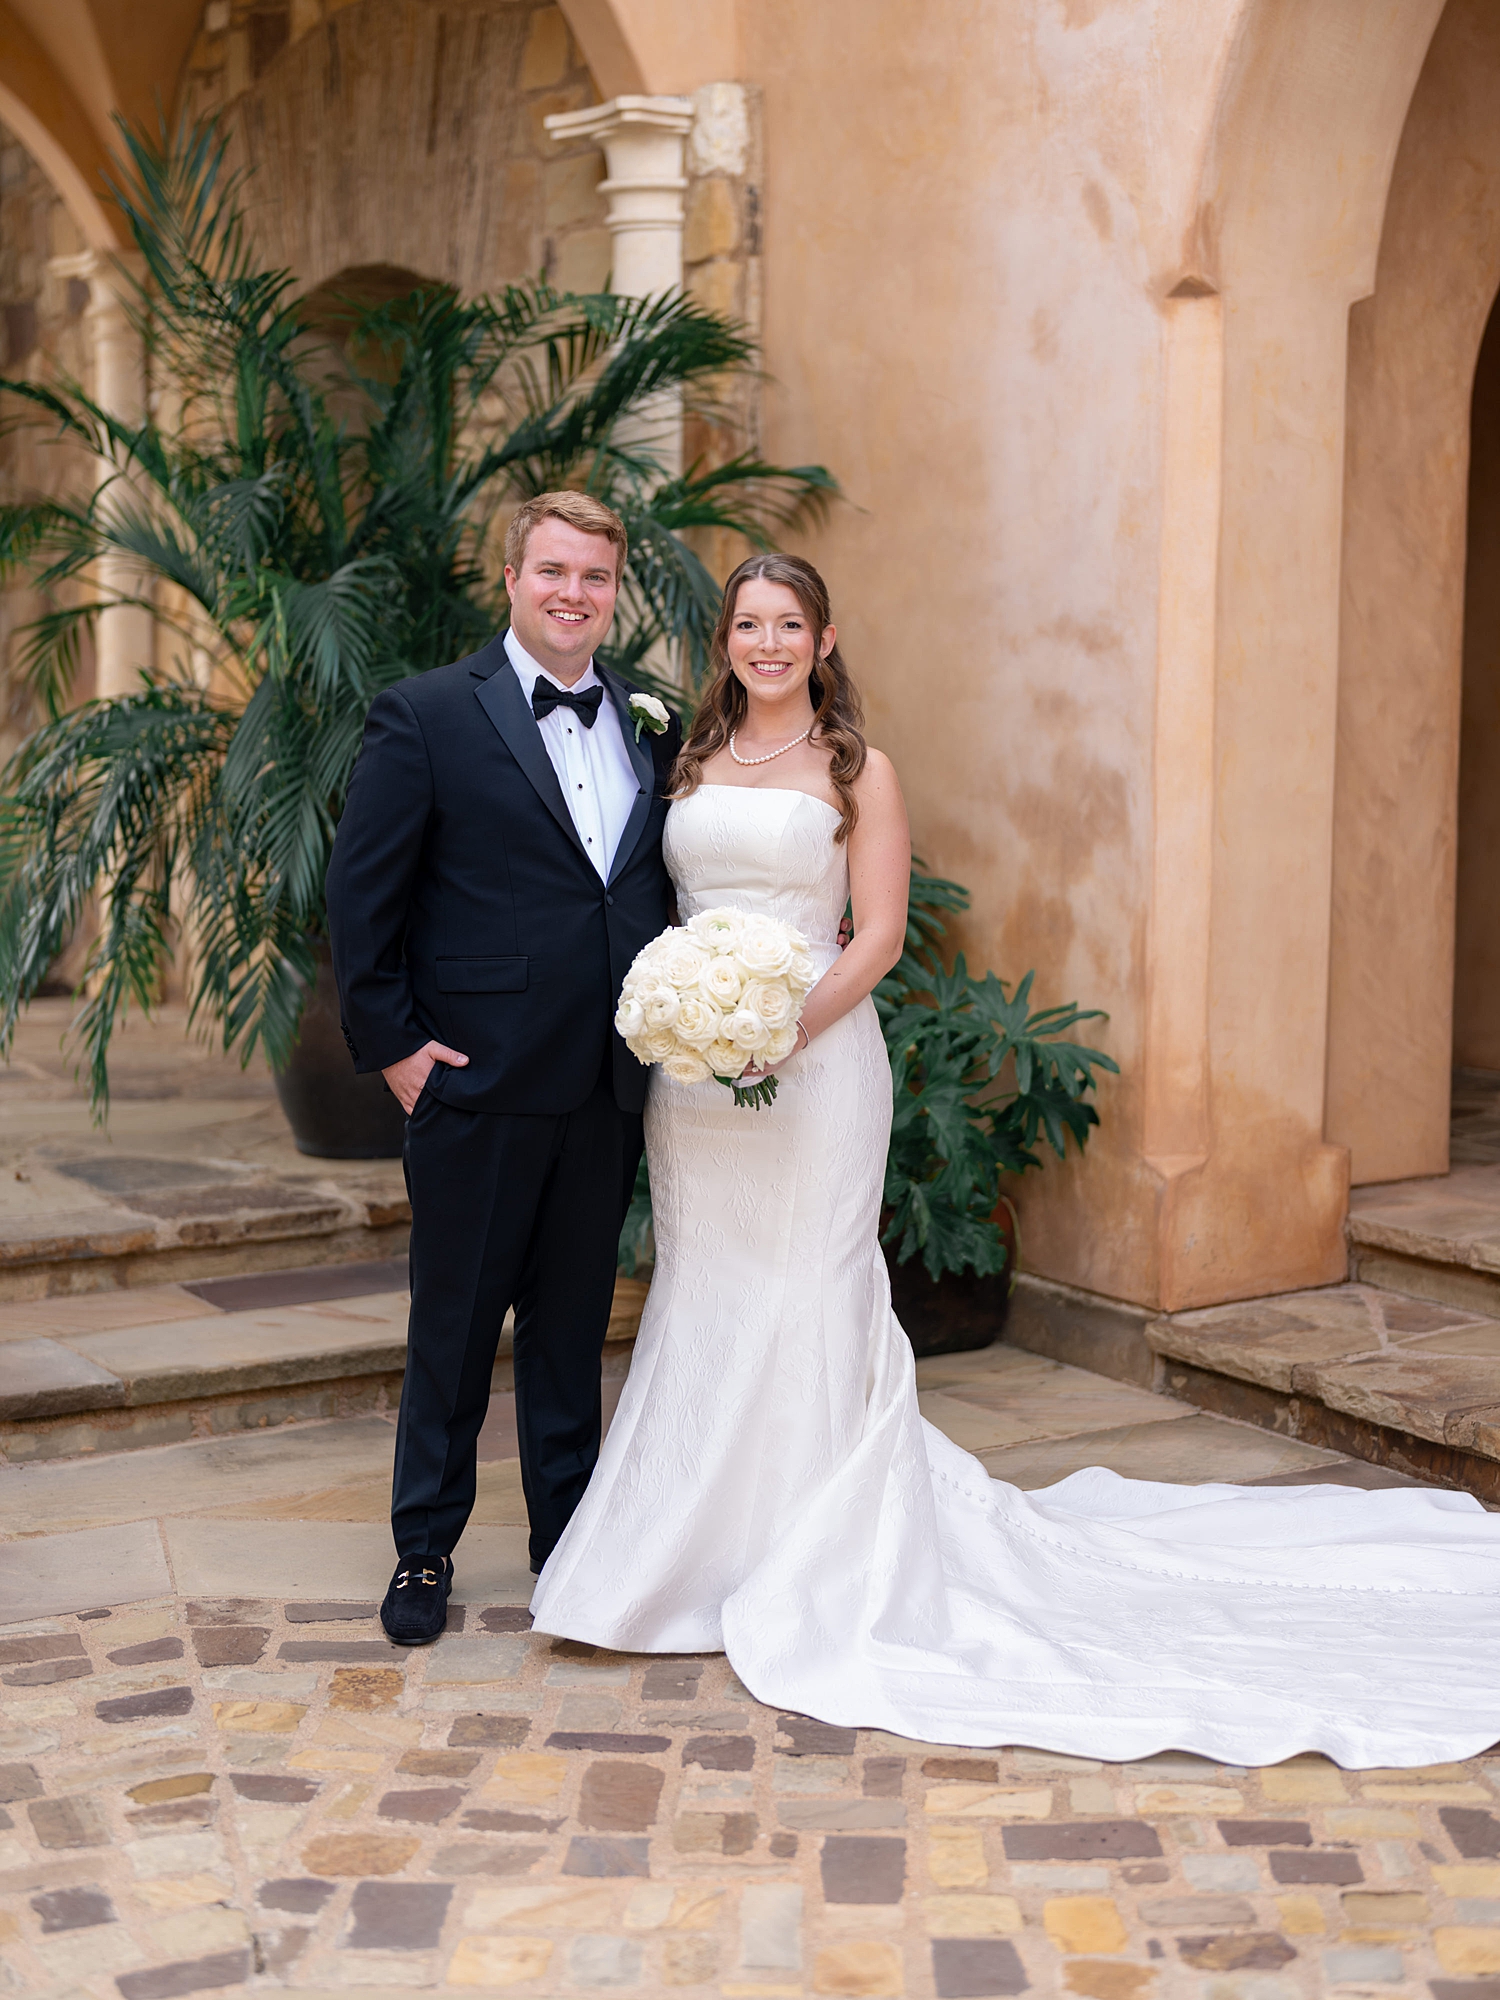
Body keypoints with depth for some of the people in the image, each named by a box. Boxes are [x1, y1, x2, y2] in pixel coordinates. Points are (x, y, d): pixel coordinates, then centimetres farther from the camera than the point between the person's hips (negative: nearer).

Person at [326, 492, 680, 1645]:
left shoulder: (652, 727, 9)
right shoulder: (428, 716, -5)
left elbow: (666, 890, 14)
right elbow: (359, 896, -5)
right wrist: (391, 1042, -9)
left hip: (608, 1089, 4)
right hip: (480, 1080, -4)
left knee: (575, 1324, 14)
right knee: (455, 1328, 7)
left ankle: (570, 1541, 27)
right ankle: (425, 1551, 22)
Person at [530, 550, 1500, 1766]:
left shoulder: (858, 773, 0)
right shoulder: (690, 763, 12)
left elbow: (879, 936, -6)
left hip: (816, 1063, -4)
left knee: (807, 1297, -2)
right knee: (703, 1297, 8)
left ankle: (825, 1564, 9)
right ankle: (706, 1545, 20)